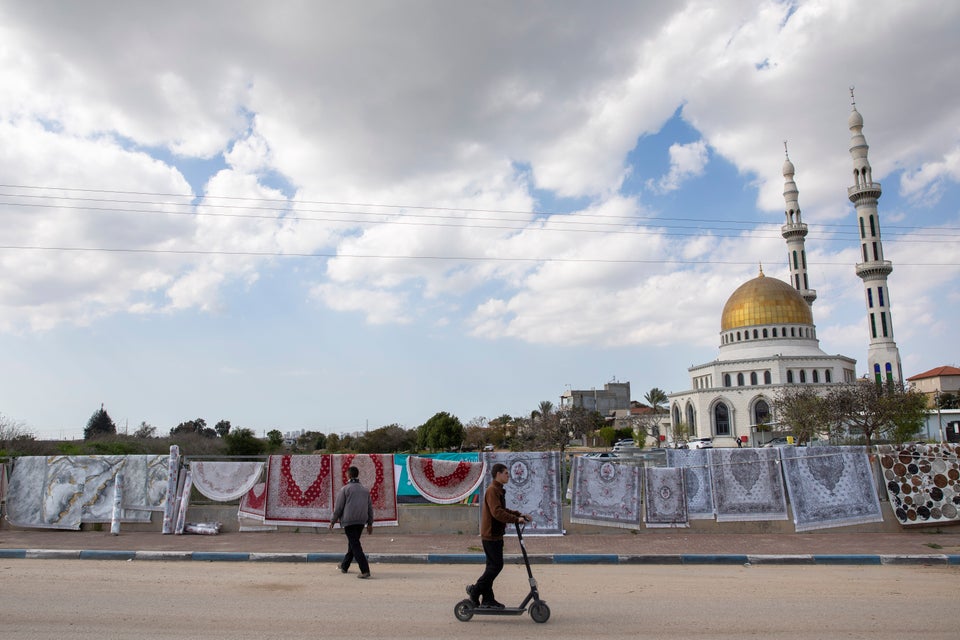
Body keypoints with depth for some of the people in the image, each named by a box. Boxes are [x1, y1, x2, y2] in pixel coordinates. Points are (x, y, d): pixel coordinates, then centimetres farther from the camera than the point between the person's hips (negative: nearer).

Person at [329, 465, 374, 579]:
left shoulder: (345, 489, -5)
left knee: (355, 545, -7)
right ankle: (344, 566, 34)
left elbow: (338, 507, -5)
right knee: (352, 543, 20)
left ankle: (365, 570, -17)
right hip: (361, 521, 6)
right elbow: (370, 507, 13)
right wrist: (370, 523, 18)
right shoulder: (365, 490, 12)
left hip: (349, 521, -6)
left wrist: (333, 521, 7)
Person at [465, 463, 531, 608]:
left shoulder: (499, 490, 17)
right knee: (496, 565, -7)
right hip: (491, 535, -10)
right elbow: (497, 512, -26)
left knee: (493, 566, 12)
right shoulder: (492, 490, -16)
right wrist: (516, 519, -25)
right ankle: (475, 590, 2)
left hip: (495, 535, 10)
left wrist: (520, 514, 15)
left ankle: (487, 599, 17)